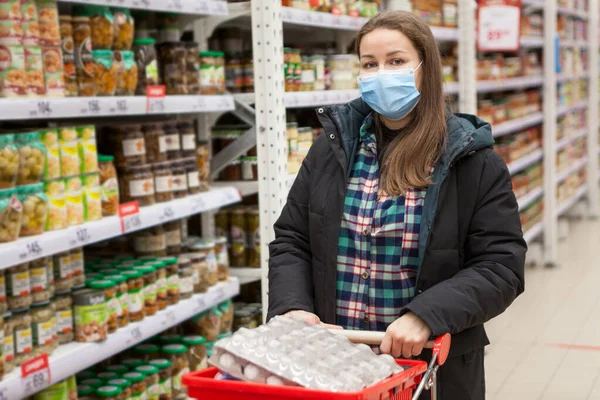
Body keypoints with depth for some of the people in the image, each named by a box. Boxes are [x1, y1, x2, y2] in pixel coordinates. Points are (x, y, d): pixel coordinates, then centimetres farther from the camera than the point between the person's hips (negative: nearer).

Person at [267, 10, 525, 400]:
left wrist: (426, 316, -23)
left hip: (435, 365, -2)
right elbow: (290, 242, 7)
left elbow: (500, 267, -10)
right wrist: (293, 306, -11)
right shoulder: (333, 149, 4)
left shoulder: (474, 162, -6)